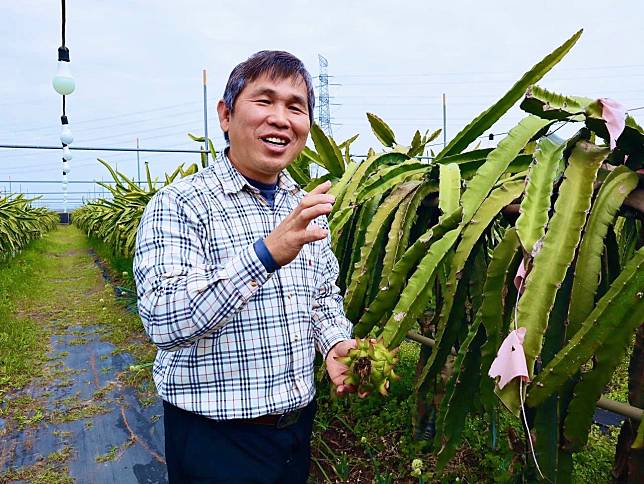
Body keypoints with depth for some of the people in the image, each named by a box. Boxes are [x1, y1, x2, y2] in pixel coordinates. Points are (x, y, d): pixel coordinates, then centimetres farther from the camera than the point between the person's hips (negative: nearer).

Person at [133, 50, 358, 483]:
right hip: (214, 436, -6)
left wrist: (335, 343, -6)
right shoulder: (180, 204, -16)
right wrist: (266, 252, -37)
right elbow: (163, 320, -28)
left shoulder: (308, 209, 4)